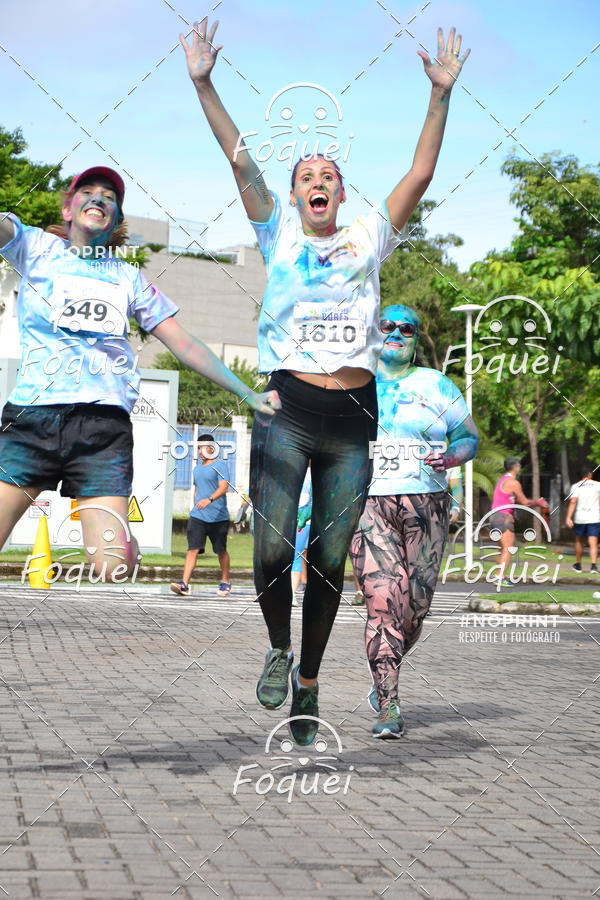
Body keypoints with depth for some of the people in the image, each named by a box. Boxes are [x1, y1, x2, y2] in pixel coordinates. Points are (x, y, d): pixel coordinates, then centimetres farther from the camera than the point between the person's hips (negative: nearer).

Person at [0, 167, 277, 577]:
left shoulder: (129, 278, 19)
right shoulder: (36, 248, 13)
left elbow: (186, 345, 18)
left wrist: (249, 394, 10)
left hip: (105, 425, 1)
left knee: (113, 567, -10)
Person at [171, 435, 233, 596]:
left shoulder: (220, 465, -6)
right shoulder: (197, 468, 16)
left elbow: (223, 488, -19)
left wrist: (209, 500, -34)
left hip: (218, 517, -5)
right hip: (197, 516, 5)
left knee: (221, 551, 10)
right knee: (192, 549, -9)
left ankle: (225, 583, 28)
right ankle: (184, 584, -18)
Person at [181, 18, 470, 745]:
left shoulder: (368, 238, 13)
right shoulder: (279, 235, 11)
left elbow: (421, 174, 5)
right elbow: (239, 159, 3)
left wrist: (441, 93, -3)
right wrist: (204, 84, -5)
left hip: (351, 418, 1)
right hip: (287, 411, -1)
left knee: (329, 560, 4)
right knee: (272, 549, -16)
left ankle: (308, 684, 20)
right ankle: (278, 647, 13)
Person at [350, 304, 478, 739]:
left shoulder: (437, 385, 11)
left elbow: (469, 437, 11)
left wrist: (450, 458, -10)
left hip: (426, 507, 1)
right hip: (370, 507, -1)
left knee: (416, 606, 0)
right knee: (382, 601, -15)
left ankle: (384, 675, 28)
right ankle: (388, 707, -13)